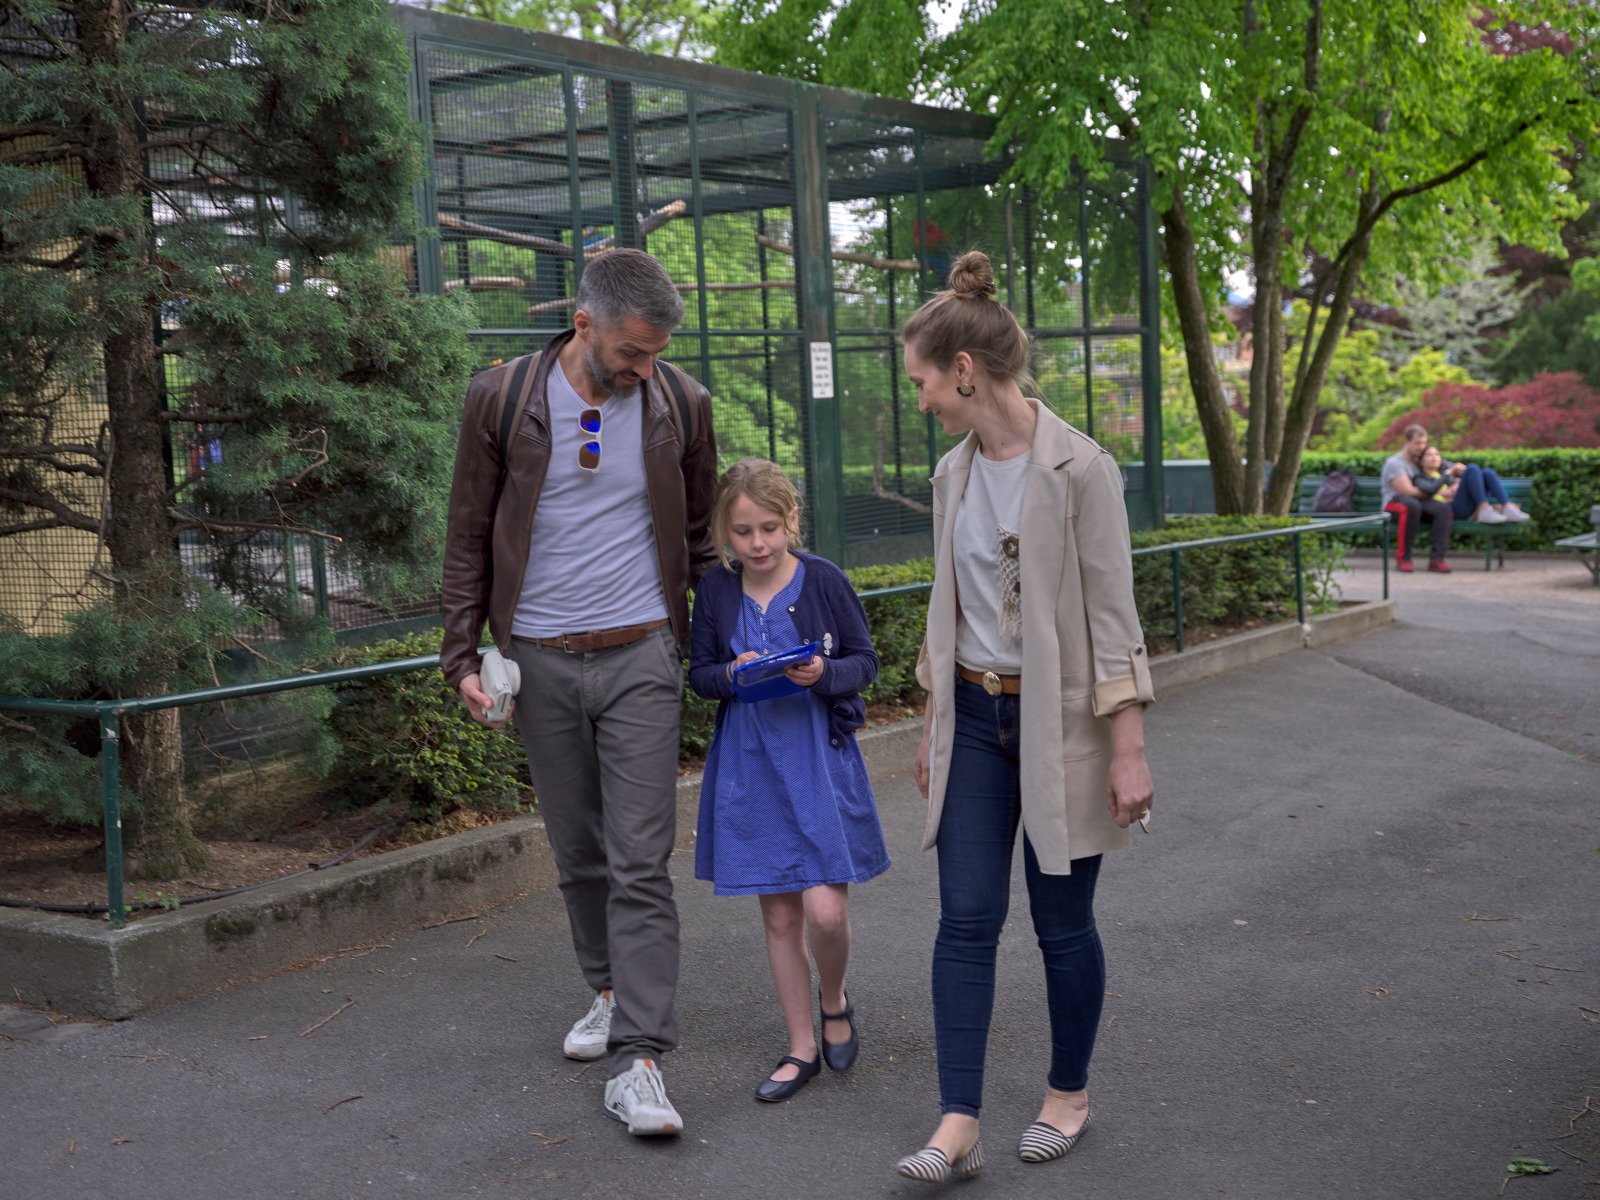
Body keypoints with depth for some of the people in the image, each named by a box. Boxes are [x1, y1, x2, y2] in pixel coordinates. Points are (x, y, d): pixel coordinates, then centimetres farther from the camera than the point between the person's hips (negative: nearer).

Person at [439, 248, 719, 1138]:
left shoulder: (681, 404, -1)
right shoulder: (502, 399, -3)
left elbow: (703, 532, 11)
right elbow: (471, 537, 4)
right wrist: (463, 656, 0)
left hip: (641, 660, -1)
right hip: (541, 662, 1)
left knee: (641, 862, -6)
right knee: (578, 853, 13)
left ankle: (638, 1061, -5)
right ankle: (612, 992, 35)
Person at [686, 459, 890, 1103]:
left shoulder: (823, 579, -6)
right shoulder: (716, 589, 1)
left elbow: (865, 660, 1)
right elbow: (698, 673, 7)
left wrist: (826, 674, -19)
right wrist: (732, 675, -14)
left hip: (821, 759, -2)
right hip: (749, 765, 2)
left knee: (826, 910, -10)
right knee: (778, 915, 8)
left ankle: (834, 999, 22)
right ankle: (803, 1047, 22)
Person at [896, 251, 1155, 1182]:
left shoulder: (1080, 469, -13)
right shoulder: (955, 474, 6)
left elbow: (1113, 615, -13)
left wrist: (1129, 750, -14)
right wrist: (932, 728, 17)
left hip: (1059, 718, -5)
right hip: (975, 716, 5)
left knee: (1062, 920, 7)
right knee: (967, 916, -1)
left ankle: (1068, 1097, 27)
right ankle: (959, 1125, 2)